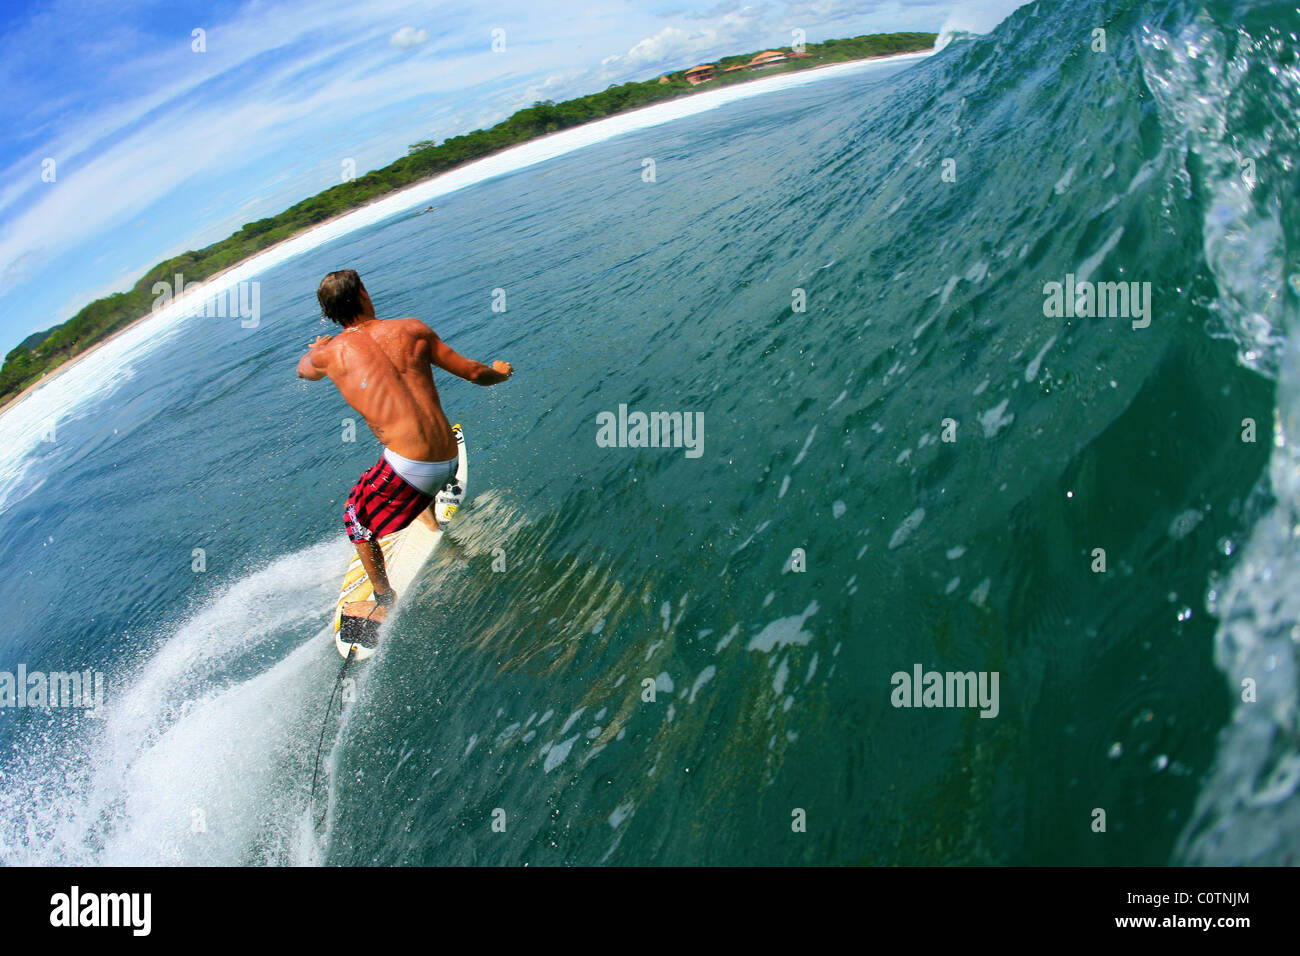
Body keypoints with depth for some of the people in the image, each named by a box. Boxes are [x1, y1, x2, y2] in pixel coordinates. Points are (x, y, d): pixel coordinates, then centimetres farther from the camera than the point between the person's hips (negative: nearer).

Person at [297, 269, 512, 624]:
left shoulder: (331, 353, 1)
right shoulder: (412, 330, 3)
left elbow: (304, 370, 28)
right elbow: (475, 373, 8)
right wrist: (500, 372, 32)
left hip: (408, 469, -5)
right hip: (449, 460, 5)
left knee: (356, 518, 25)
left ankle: (384, 604, 31)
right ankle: (431, 518, 66)